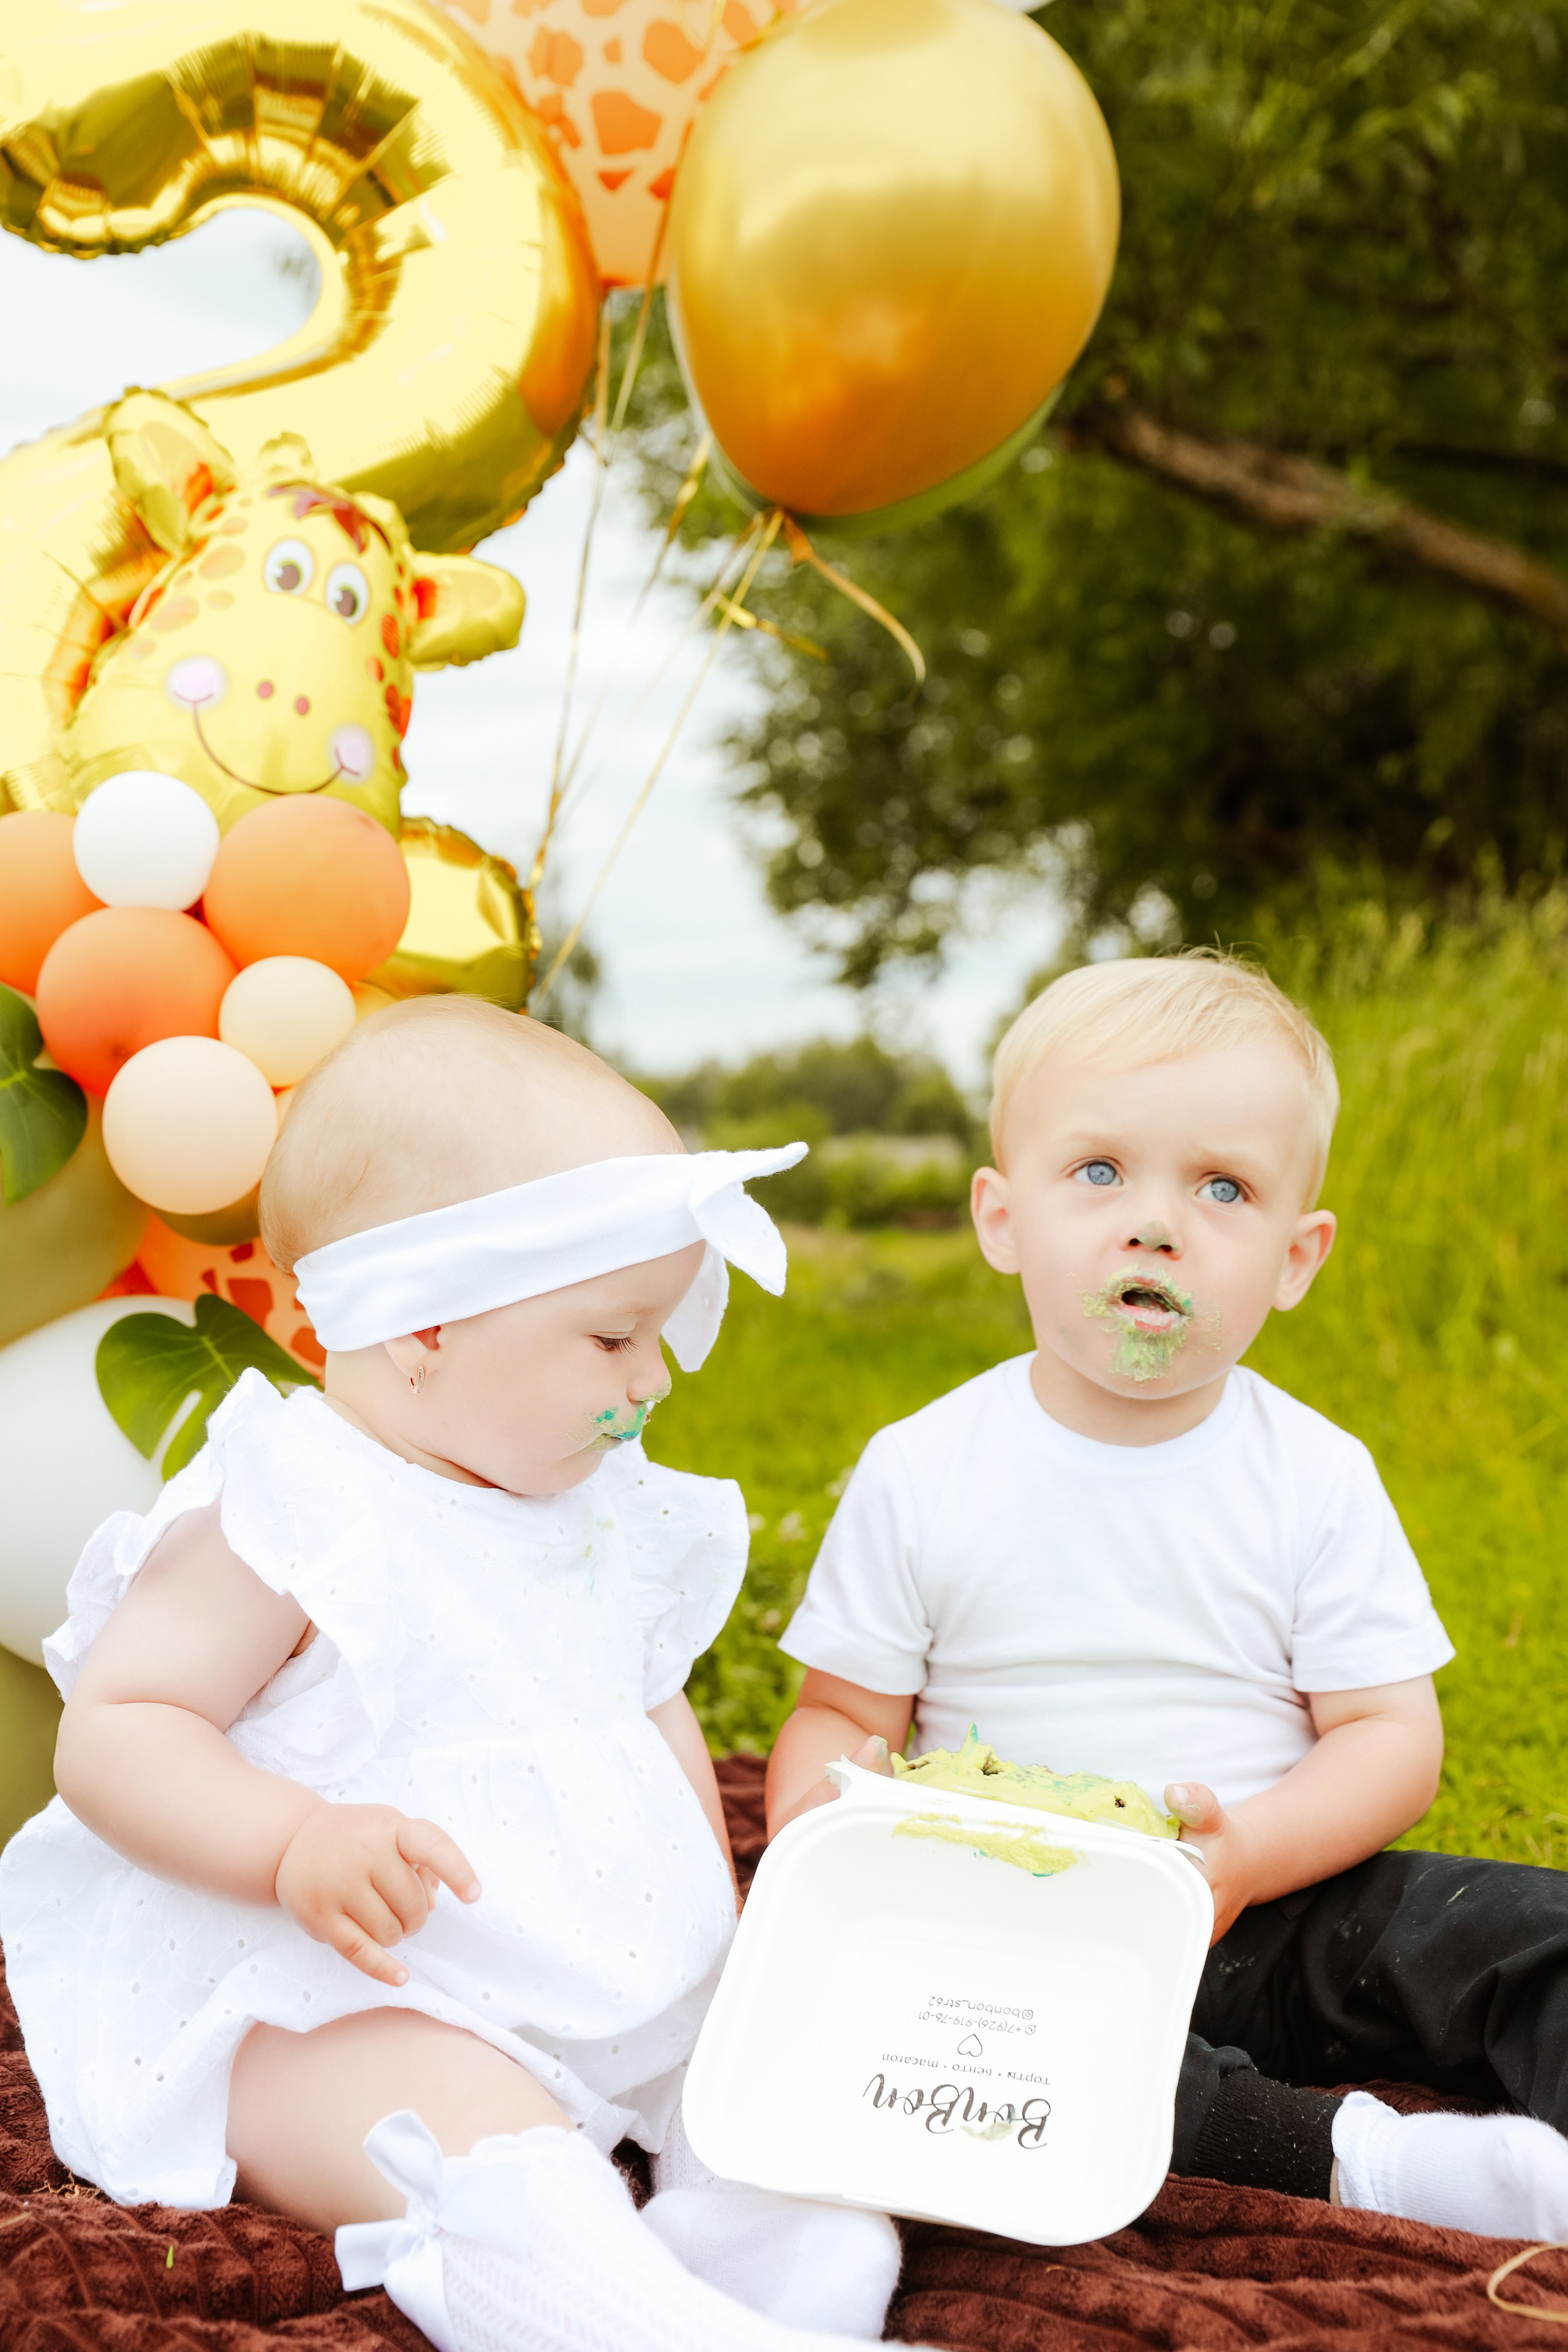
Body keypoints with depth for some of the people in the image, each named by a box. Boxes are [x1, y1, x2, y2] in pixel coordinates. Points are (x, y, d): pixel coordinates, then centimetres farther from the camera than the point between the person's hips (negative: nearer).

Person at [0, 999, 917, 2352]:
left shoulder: (603, 1510, 14)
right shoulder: (285, 1524, -11)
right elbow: (112, 1733, -15)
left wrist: (716, 1912, 14)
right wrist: (299, 1846, -31)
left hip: (627, 1975, 9)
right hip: (336, 2001, -8)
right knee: (491, 2155, -34)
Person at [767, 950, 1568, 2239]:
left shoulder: (1315, 1478, -1)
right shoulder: (922, 1476, -1)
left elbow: (1393, 1735, -3)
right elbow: (843, 1715, 4)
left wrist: (1247, 1855, -21)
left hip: (1273, 1911, 1)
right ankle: (1344, 2154, -34)